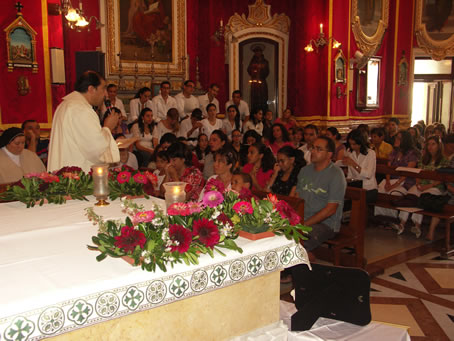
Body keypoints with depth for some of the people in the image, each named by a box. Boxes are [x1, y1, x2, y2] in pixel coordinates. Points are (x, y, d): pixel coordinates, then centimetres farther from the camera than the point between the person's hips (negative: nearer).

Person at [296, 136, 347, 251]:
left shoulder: (336, 175, -8)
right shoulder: (305, 170, 13)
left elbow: (330, 209, -13)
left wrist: (304, 224, -15)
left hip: (325, 224, -7)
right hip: (302, 220, 7)